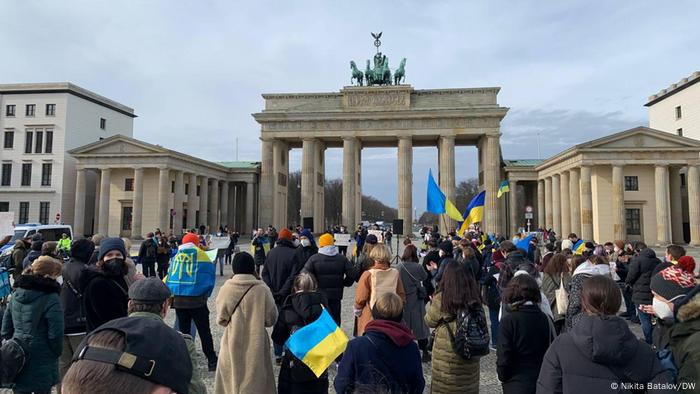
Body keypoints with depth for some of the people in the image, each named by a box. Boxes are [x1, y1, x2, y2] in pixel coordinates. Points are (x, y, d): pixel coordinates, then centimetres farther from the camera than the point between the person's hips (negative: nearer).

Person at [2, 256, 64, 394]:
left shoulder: (16, 295, 3)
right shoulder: (50, 298, -19)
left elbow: (6, 329, 9)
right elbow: (55, 334, -17)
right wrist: (56, 353, -1)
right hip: (42, 363, -6)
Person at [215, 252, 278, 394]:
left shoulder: (226, 289, -11)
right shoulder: (262, 289, -14)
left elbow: (221, 319, -3)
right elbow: (271, 319, -6)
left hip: (232, 345, 1)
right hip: (255, 344, -1)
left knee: (231, 380, 18)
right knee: (255, 379, 14)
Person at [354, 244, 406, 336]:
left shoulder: (368, 274, -14)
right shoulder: (395, 274, -5)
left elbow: (361, 298, -9)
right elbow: (401, 295, 2)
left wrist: (357, 310, 9)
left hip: (370, 318, -3)